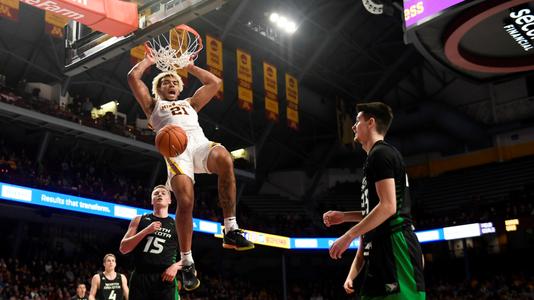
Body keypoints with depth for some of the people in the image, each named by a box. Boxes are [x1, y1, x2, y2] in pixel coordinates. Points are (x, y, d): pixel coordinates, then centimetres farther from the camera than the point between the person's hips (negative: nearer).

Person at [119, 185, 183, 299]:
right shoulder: (139, 220, 12)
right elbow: (123, 248, 4)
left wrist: (176, 266, -10)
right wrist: (146, 231, -8)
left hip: (165, 278, 0)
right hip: (139, 277, 1)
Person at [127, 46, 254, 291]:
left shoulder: (190, 103, 40)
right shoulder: (153, 105, 33)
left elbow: (214, 82, 40)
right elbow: (133, 77, 24)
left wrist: (189, 66, 46)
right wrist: (148, 61, 39)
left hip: (200, 144, 2)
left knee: (224, 159, -35)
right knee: (185, 201, -25)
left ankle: (230, 230, -31)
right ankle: (187, 262, -11)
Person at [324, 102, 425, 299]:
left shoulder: (380, 154, -7)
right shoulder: (380, 155, 24)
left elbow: (388, 207, -18)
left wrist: (348, 236, -16)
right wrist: (344, 216, 23)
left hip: (394, 246, -10)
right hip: (383, 248, 10)